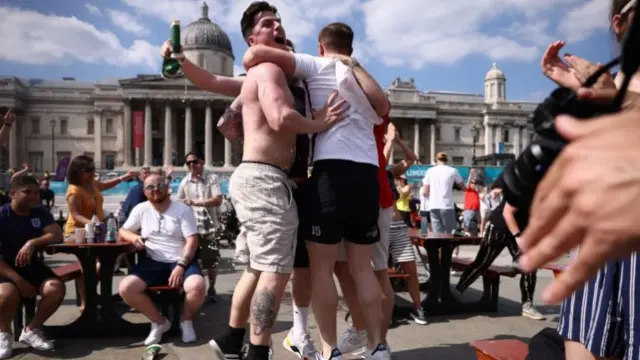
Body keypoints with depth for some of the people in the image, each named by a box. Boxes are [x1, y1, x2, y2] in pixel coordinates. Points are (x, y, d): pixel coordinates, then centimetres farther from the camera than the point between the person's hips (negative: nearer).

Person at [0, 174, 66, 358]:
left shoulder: (40, 212, 3)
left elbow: (57, 235, -9)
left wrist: (32, 242, -28)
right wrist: (18, 280, -22)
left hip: (31, 265, 4)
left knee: (56, 288, -24)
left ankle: (31, 330, 3)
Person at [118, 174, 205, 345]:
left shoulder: (183, 210, 0)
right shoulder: (141, 209, 8)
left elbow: (192, 240, -7)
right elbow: (123, 231, 15)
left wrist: (180, 266, -20)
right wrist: (133, 237, -10)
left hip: (182, 262, -3)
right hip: (153, 263, 3)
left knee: (197, 286, -33)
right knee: (125, 288, -22)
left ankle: (186, 320, 2)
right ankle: (159, 321, 2)